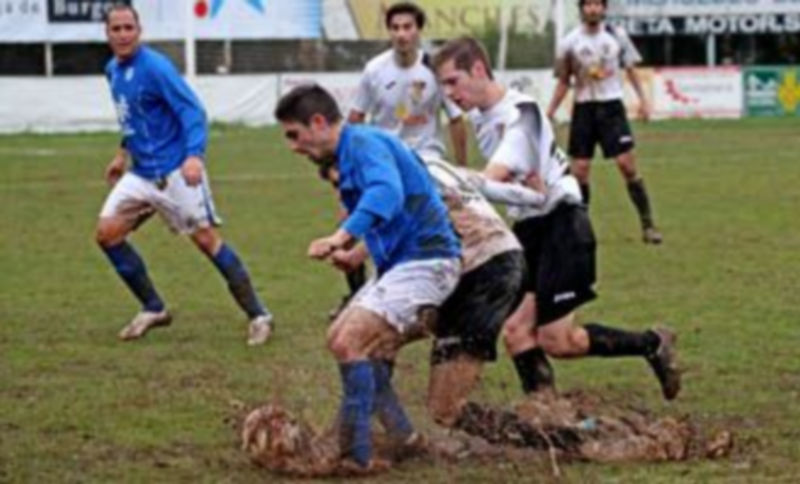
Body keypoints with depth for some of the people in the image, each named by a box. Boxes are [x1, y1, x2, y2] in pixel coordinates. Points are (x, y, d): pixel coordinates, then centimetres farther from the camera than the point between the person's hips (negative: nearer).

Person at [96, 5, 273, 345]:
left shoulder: (155, 67, -15)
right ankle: (153, 309, 11)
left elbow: (192, 111, -20)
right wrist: (123, 153, 26)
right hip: (141, 173, 8)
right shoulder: (113, 71, 9)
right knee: (107, 232, -2)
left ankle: (258, 316, -2)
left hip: (175, 172, -8)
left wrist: (194, 155, -33)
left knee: (207, 239, -9)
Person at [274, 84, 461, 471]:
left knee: (349, 343, -18)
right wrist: (354, 251, 14)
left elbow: (387, 192, -36)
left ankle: (358, 455, -14)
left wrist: (344, 234, -47)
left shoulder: (363, 144, -15)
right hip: (399, 263, 10)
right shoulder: (348, 155, 15)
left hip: (424, 261, -10)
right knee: (341, 339, 12)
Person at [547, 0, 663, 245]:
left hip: (611, 106, 0)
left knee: (627, 165, -9)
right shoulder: (570, 42, -1)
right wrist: (549, 114, 1)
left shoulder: (616, 36, 1)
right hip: (584, 108, 0)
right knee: (579, 170, -1)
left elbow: (630, 69, 11)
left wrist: (642, 99, 3)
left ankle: (648, 225, -4)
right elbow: (563, 82, 7)